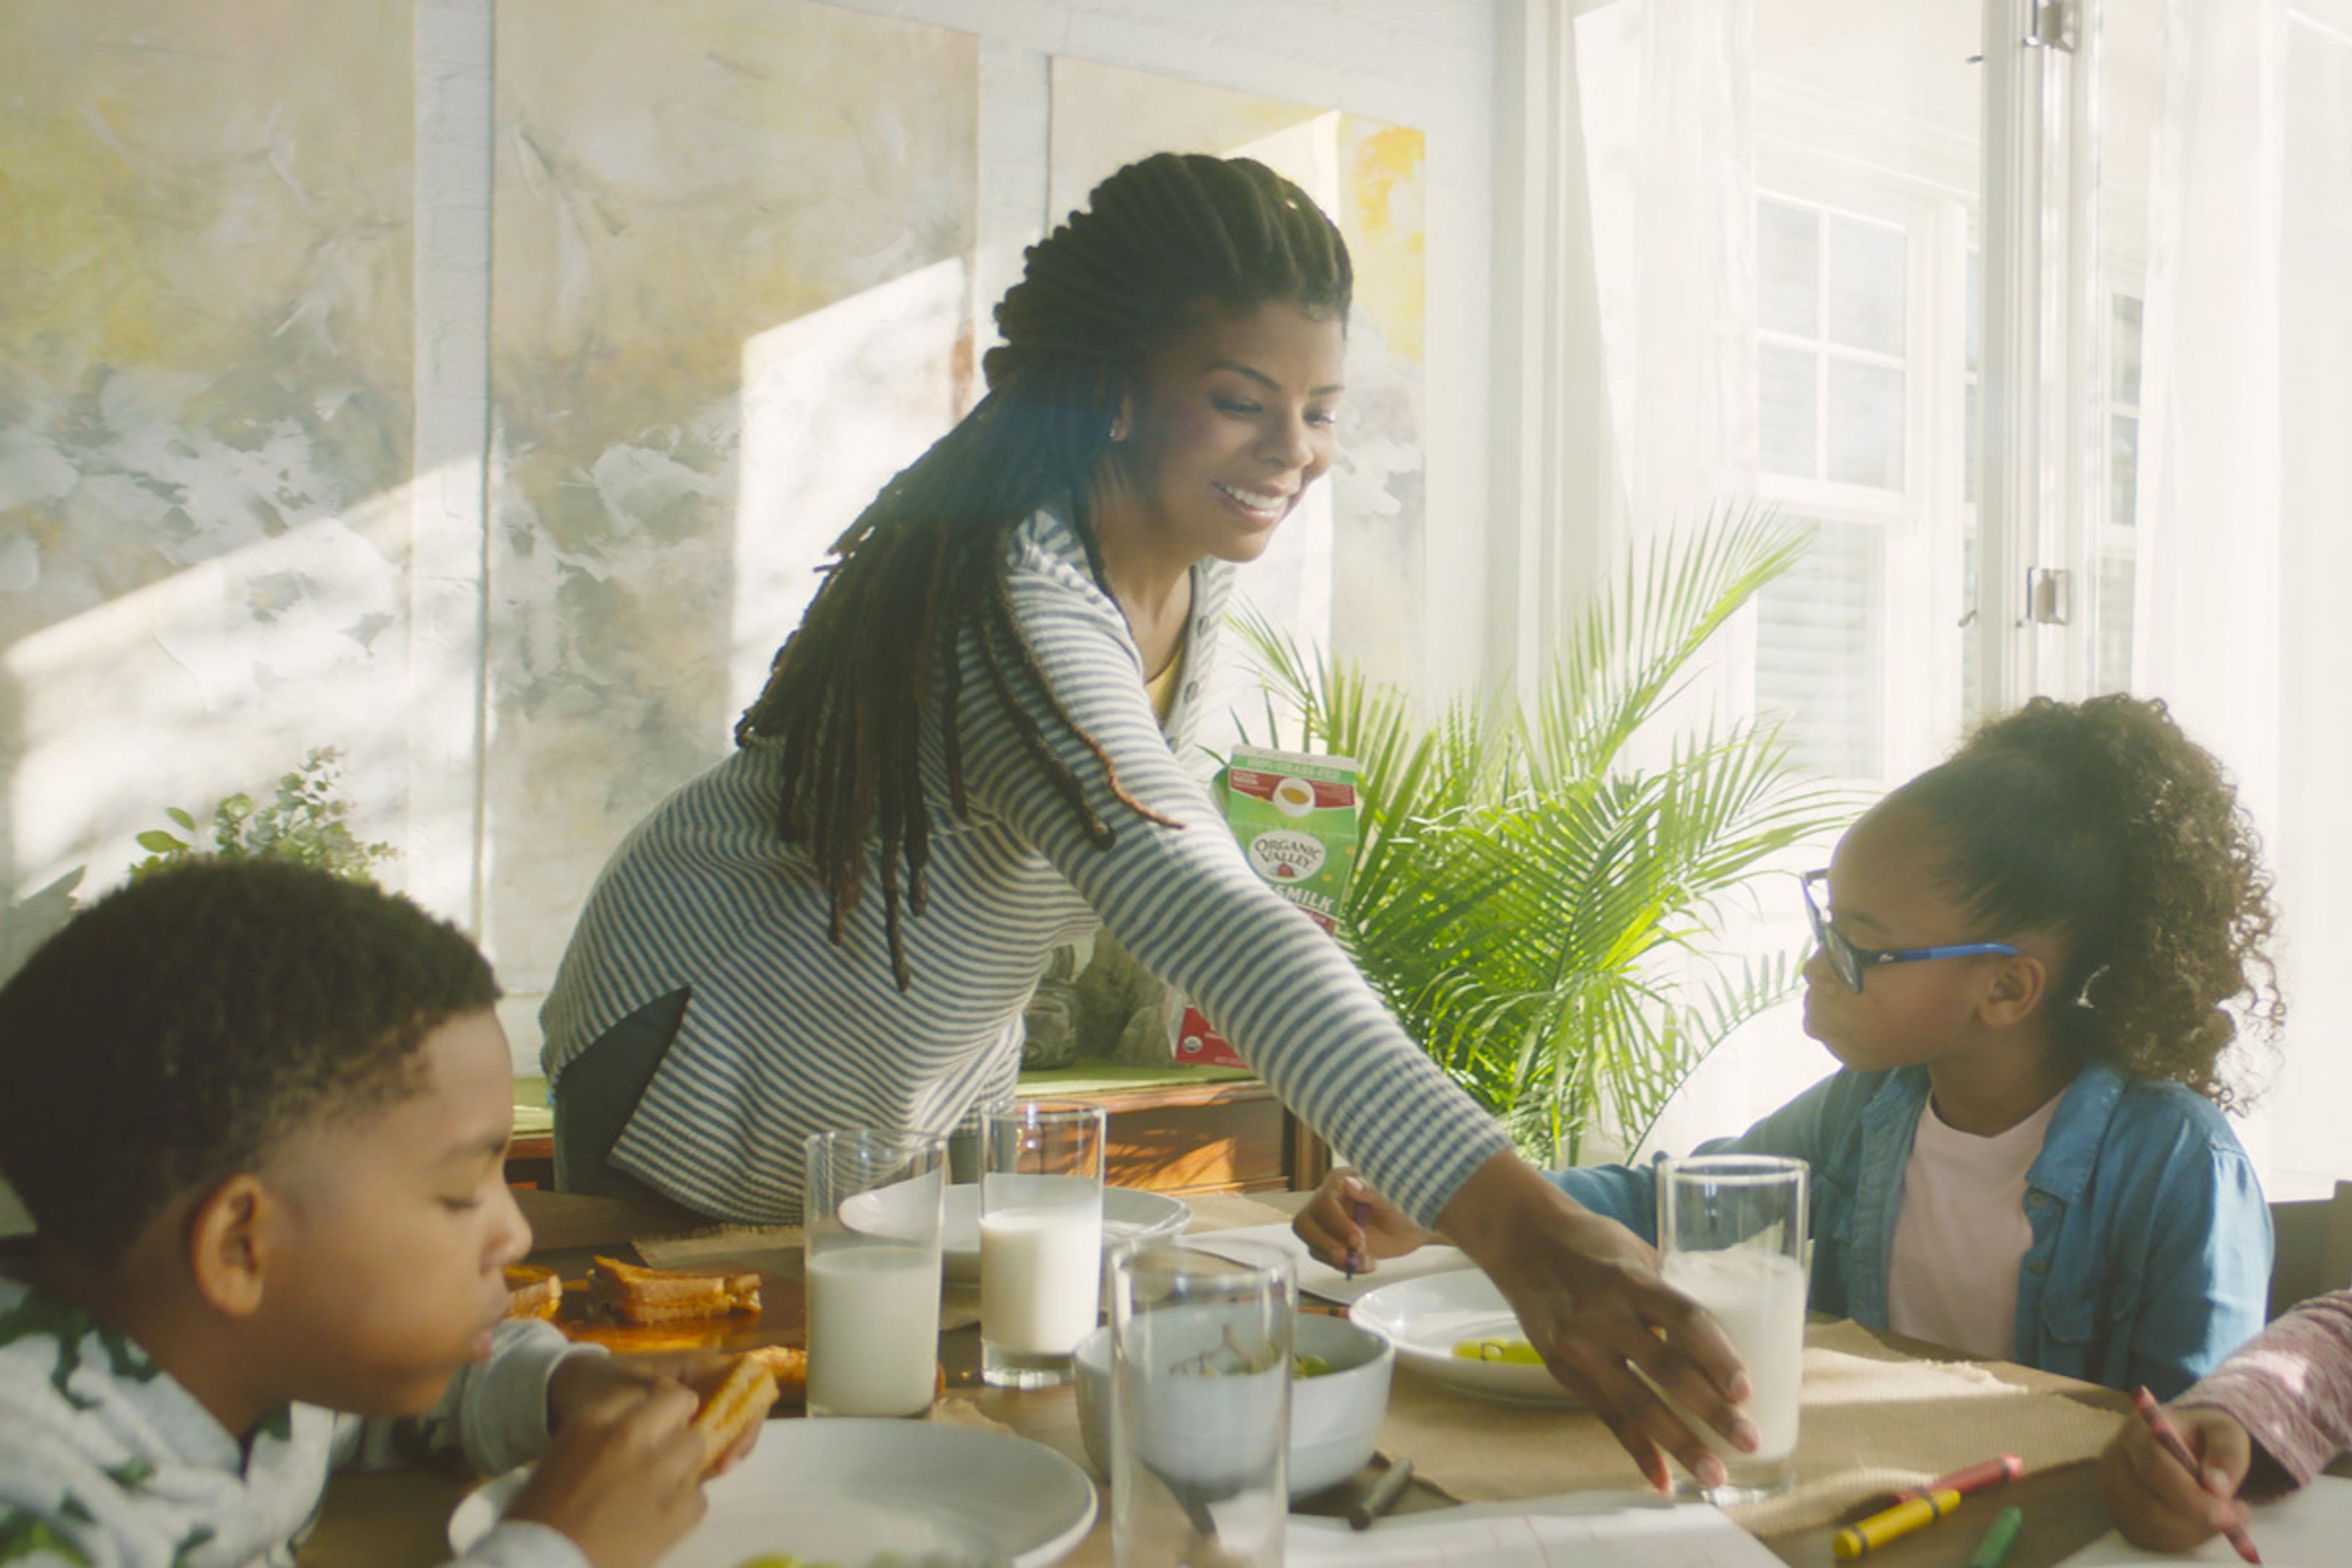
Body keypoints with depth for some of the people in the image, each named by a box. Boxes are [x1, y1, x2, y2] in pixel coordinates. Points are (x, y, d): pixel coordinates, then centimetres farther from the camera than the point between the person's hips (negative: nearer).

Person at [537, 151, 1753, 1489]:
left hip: (934, 1103, 7)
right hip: (710, 1067, -7)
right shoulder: (1020, 599, -38)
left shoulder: (1197, 566, -9)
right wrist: (1518, 1227, -60)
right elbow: (1214, 926, -52)